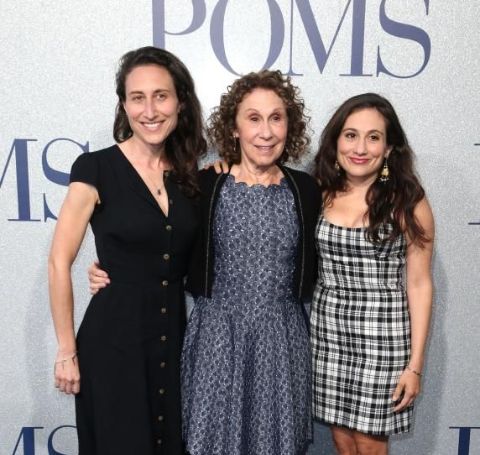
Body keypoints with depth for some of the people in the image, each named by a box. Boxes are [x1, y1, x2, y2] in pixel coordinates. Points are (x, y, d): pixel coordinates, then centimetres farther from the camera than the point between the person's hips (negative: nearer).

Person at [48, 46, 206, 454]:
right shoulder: (96, 169, -11)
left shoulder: (191, 174, 3)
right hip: (113, 337, -4)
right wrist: (67, 351, -7)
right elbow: (59, 263, -9)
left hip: (176, 336, 5)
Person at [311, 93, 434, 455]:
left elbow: (419, 284, -7)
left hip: (382, 333, -3)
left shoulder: (407, 201, -8)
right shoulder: (321, 194, 1)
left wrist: (415, 364, -8)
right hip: (327, 329, 3)